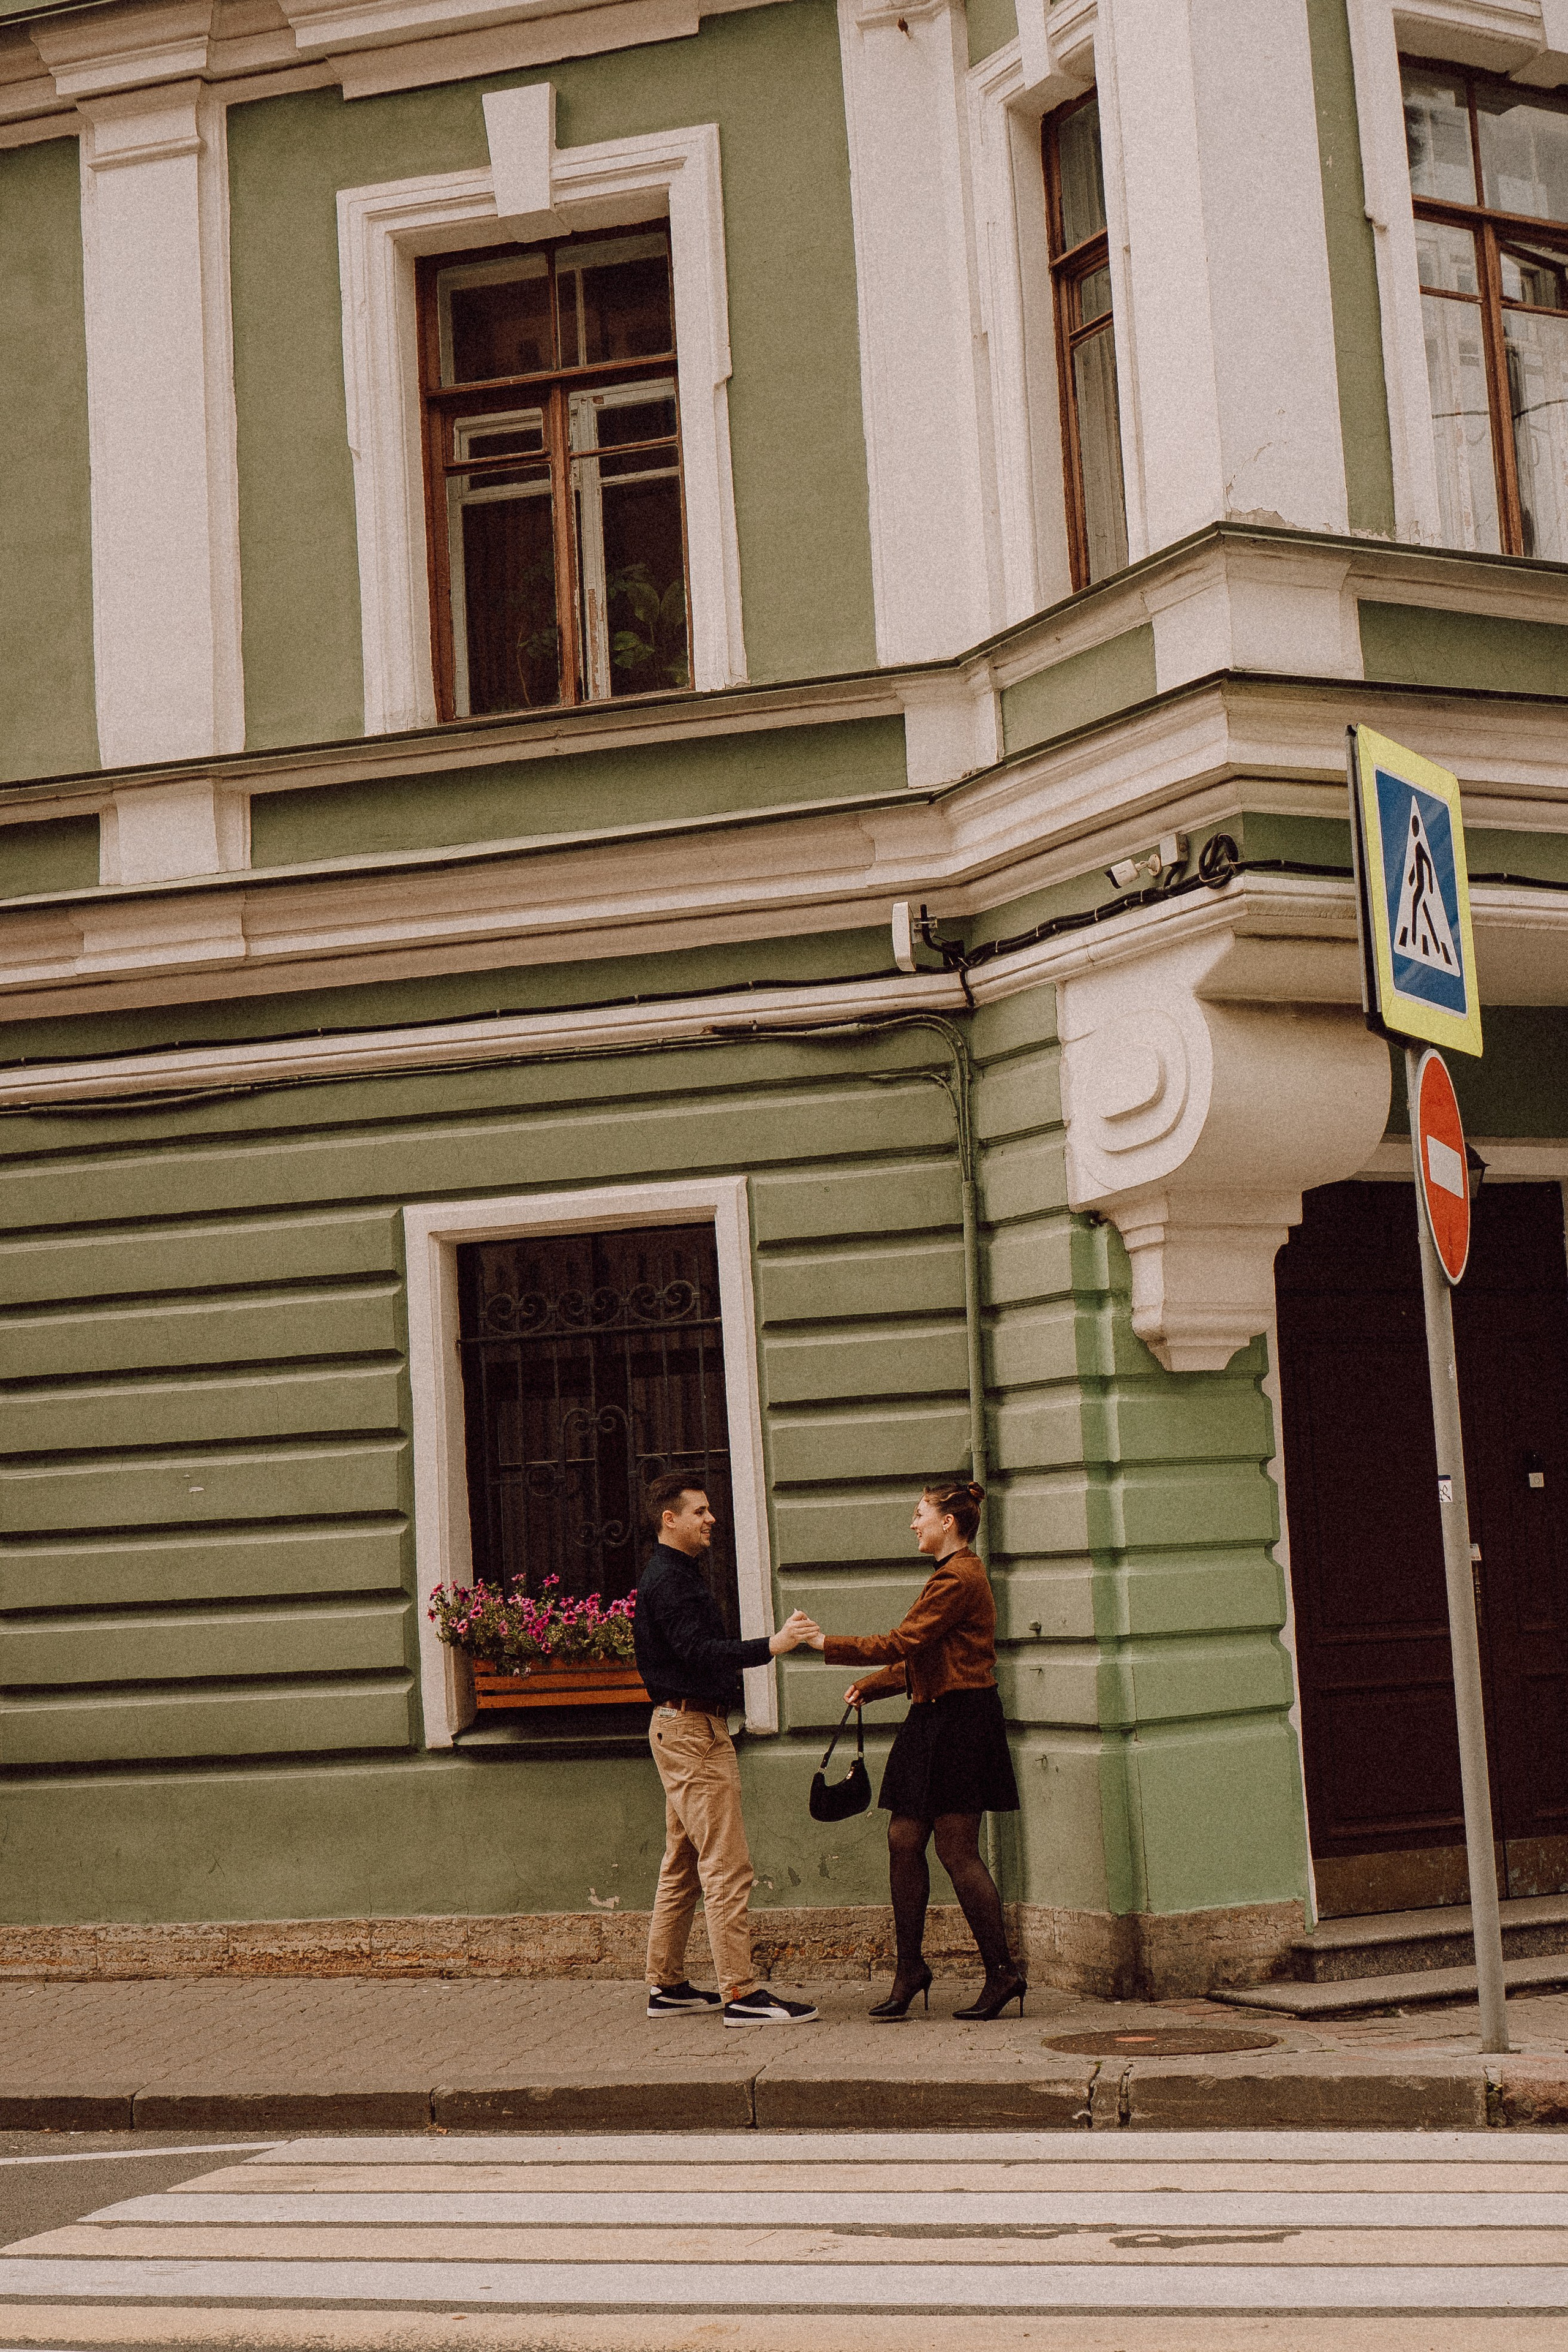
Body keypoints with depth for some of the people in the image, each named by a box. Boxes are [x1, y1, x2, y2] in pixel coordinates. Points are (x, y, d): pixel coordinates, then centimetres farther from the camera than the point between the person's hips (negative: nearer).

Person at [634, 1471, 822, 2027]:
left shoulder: (677, 1575, 20)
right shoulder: (668, 1580, -14)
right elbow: (699, 1652, -26)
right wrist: (772, 1646, -34)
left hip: (686, 1727, 11)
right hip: (691, 1728, -11)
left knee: (682, 1865, 14)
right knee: (727, 1866, -13)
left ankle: (666, 1985, 19)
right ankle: (741, 1992, -14)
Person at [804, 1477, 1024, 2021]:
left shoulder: (958, 1578, -15)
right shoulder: (955, 1573, 18)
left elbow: (902, 1643, -19)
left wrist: (828, 1644, -13)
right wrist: (871, 1686, 16)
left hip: (959, 1722, -10)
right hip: (935, 1720, 10)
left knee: (956, 1849, -6)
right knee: (903, 1838, 7)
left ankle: (1002, 1972, 1)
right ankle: (910, 1969, 13)